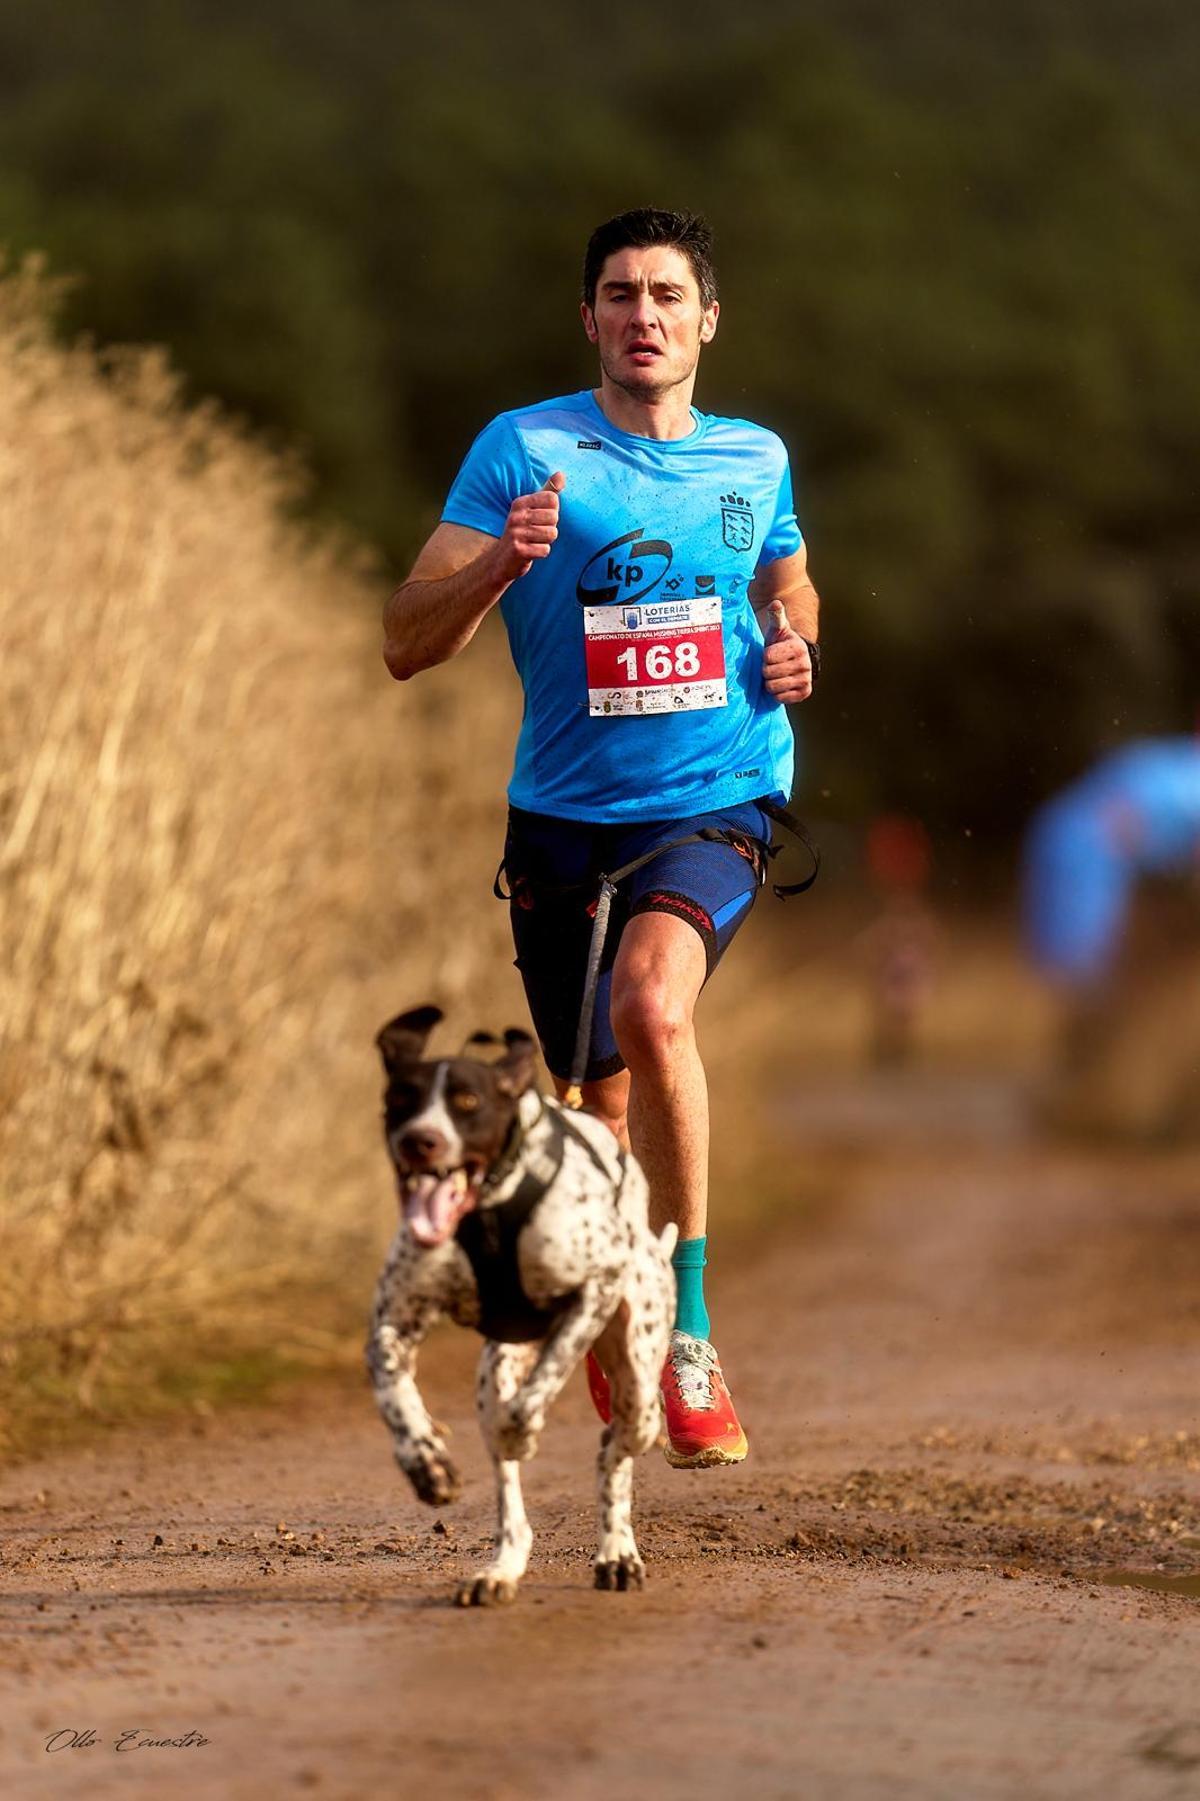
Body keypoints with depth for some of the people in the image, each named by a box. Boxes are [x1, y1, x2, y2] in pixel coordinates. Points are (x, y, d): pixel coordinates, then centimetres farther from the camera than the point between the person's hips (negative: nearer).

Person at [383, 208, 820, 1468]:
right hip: (563, 817, 1)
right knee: (598, 1107, 10)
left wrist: (792, 644, 5)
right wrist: (500, 562, -27)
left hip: (714, 807, -1)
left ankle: (688, 1325, -23)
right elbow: (407, 643, -8)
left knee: (650, 1005, -30)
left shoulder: (754, 458, 7)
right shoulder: (523, 450, -3)